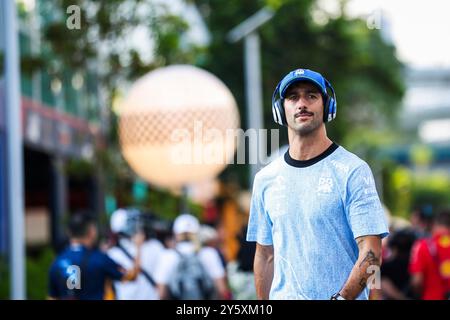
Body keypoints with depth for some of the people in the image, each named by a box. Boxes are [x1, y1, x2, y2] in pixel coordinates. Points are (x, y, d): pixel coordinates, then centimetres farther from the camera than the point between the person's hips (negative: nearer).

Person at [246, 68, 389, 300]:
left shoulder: (353, 170, -3)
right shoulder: (265, 179, 12)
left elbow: (371, 253, -9)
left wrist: (341, 298, -21)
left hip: (344, 298, -4)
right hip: (283, 298, 4)